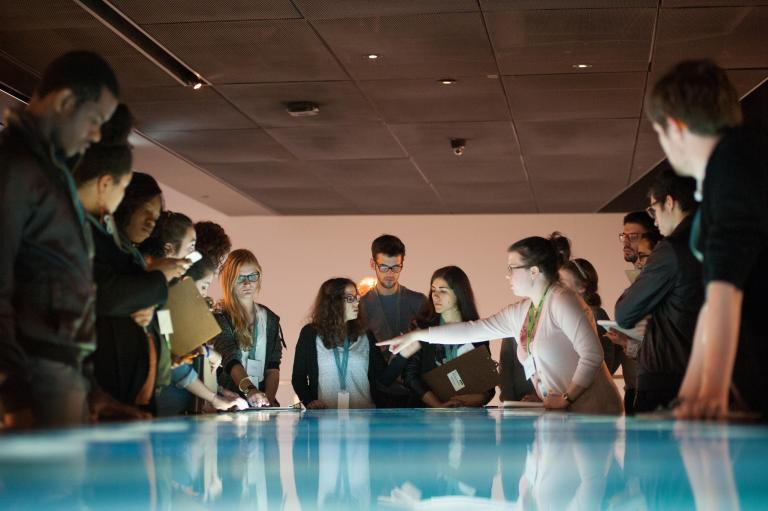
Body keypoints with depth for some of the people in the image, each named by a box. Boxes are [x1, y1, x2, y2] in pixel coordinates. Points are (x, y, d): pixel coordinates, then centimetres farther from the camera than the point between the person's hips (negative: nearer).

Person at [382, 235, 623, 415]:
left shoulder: (562, 301, -11)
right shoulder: (519, 313, 14)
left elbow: (592, 354, -18)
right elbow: (473, 330, 17)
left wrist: (567, 398, -14)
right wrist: (416, 335, 17)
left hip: (592, 412, -7)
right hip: (562, 416, 7)